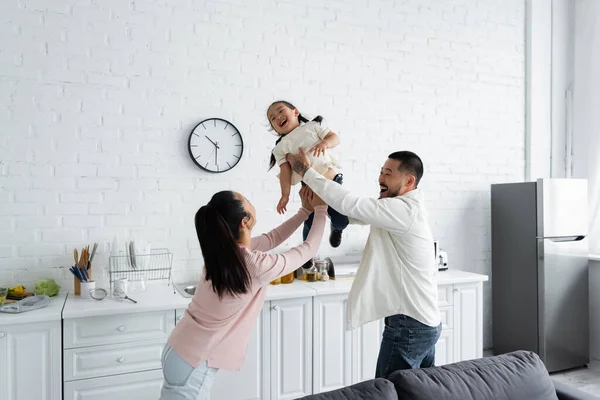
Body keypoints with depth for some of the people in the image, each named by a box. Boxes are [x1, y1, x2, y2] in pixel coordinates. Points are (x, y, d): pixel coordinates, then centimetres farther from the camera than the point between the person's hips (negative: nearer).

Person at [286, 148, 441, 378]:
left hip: (409, 325, -10)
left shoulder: (404, 210, -21)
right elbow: (353, 214, 10)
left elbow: (349, 205, -28)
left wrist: (306, 171, -18)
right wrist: (315, 199, -3)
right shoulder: (403, 208, 11)